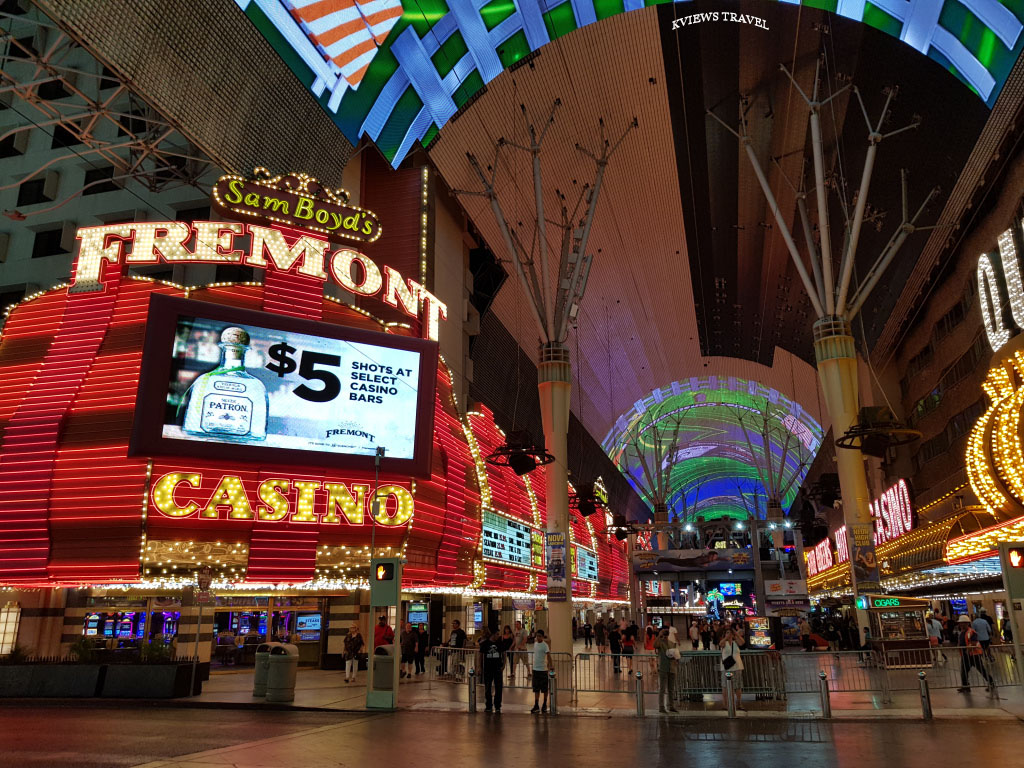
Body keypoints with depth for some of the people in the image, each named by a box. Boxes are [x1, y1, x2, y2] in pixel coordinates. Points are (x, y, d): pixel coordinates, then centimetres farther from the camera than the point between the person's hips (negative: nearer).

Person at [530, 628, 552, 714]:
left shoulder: (545, 645, -14)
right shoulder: (535, 643, 5)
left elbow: (548, 656, -22)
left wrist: (550, 666, -31)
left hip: (543, 669, -6)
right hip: (535, 669, 6)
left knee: (544, 689, 6)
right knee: (536, 689, 6)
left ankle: (544, 705, 18)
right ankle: (536, 706, 8)